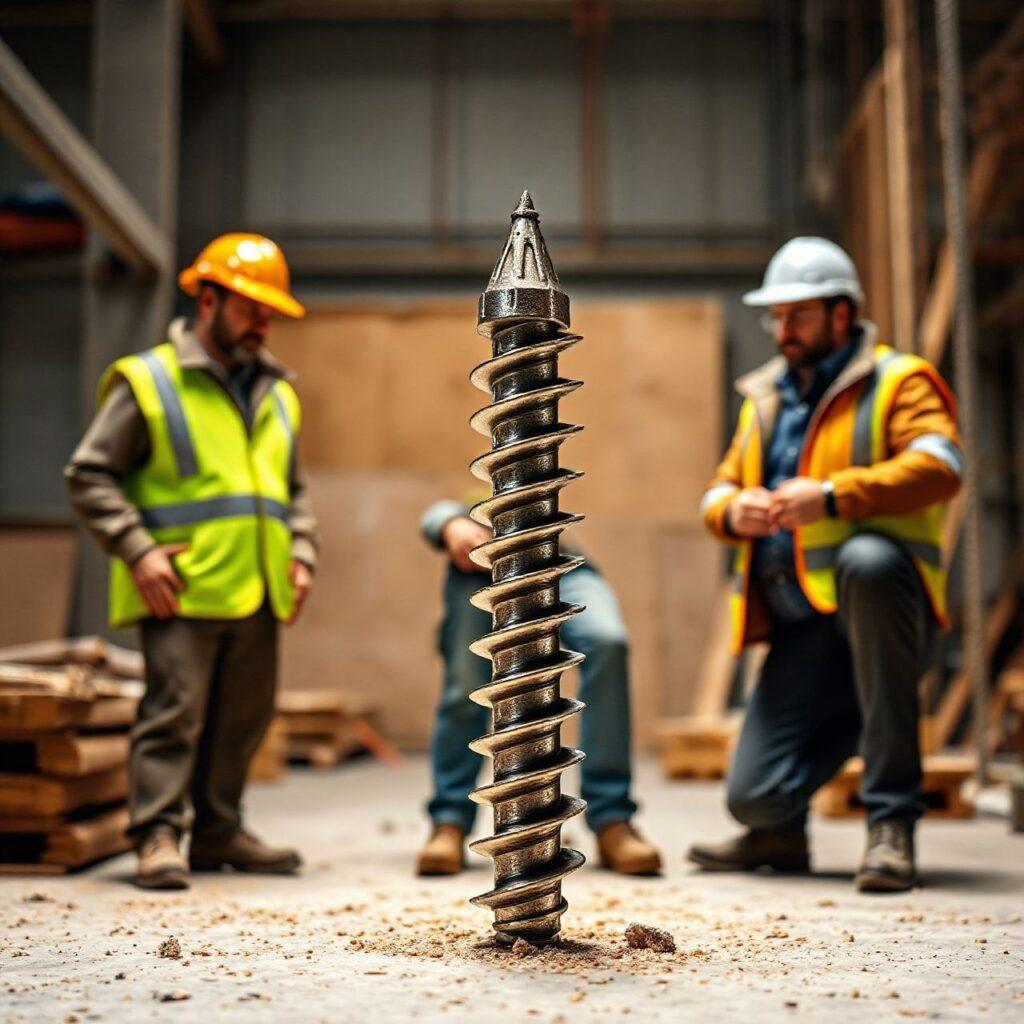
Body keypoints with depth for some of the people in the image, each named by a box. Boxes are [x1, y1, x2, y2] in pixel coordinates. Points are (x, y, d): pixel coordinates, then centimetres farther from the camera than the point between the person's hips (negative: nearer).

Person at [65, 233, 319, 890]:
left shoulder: (276, 392, 18)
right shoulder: (148, 381, -1)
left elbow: (294, 489, 26)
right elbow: (90, 475, -3)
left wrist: (302, 554, 11)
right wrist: (137, 550, -13)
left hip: (257, 592, 6)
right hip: (181, 591, -6)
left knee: (243, 718, 11)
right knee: (175, 712, -8)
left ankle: (219, 832, 23)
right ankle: (158, 836, 0)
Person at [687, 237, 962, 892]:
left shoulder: (898, 380, 3)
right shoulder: (765, 397, 23)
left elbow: (939, 468, -16)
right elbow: (720, 490, 20)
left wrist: (833, 495, -27)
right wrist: (732, 511, -5)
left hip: (884, 612, -4)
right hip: (802, 624, 4)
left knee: (867, 559, -42)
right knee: (754, 797, -13)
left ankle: (892, 820, -32)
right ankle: (778, 832, 30)